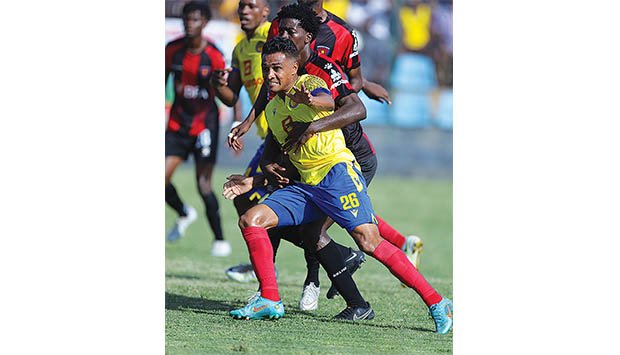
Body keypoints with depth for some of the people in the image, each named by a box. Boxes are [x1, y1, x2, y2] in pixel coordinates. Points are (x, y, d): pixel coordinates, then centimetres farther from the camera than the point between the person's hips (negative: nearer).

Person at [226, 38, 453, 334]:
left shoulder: (310, 83, -2)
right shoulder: (272, 109, 20)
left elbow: (327, 101, -26)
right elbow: (273, 154, 32)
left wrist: (312, 100, -50)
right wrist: (252, 181, 18)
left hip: (337, 171, -8)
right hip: (306, 185, 8)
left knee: (368, 241, -22)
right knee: (251, 219, -6)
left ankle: (437, 304, -21)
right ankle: (270, 301, -6)